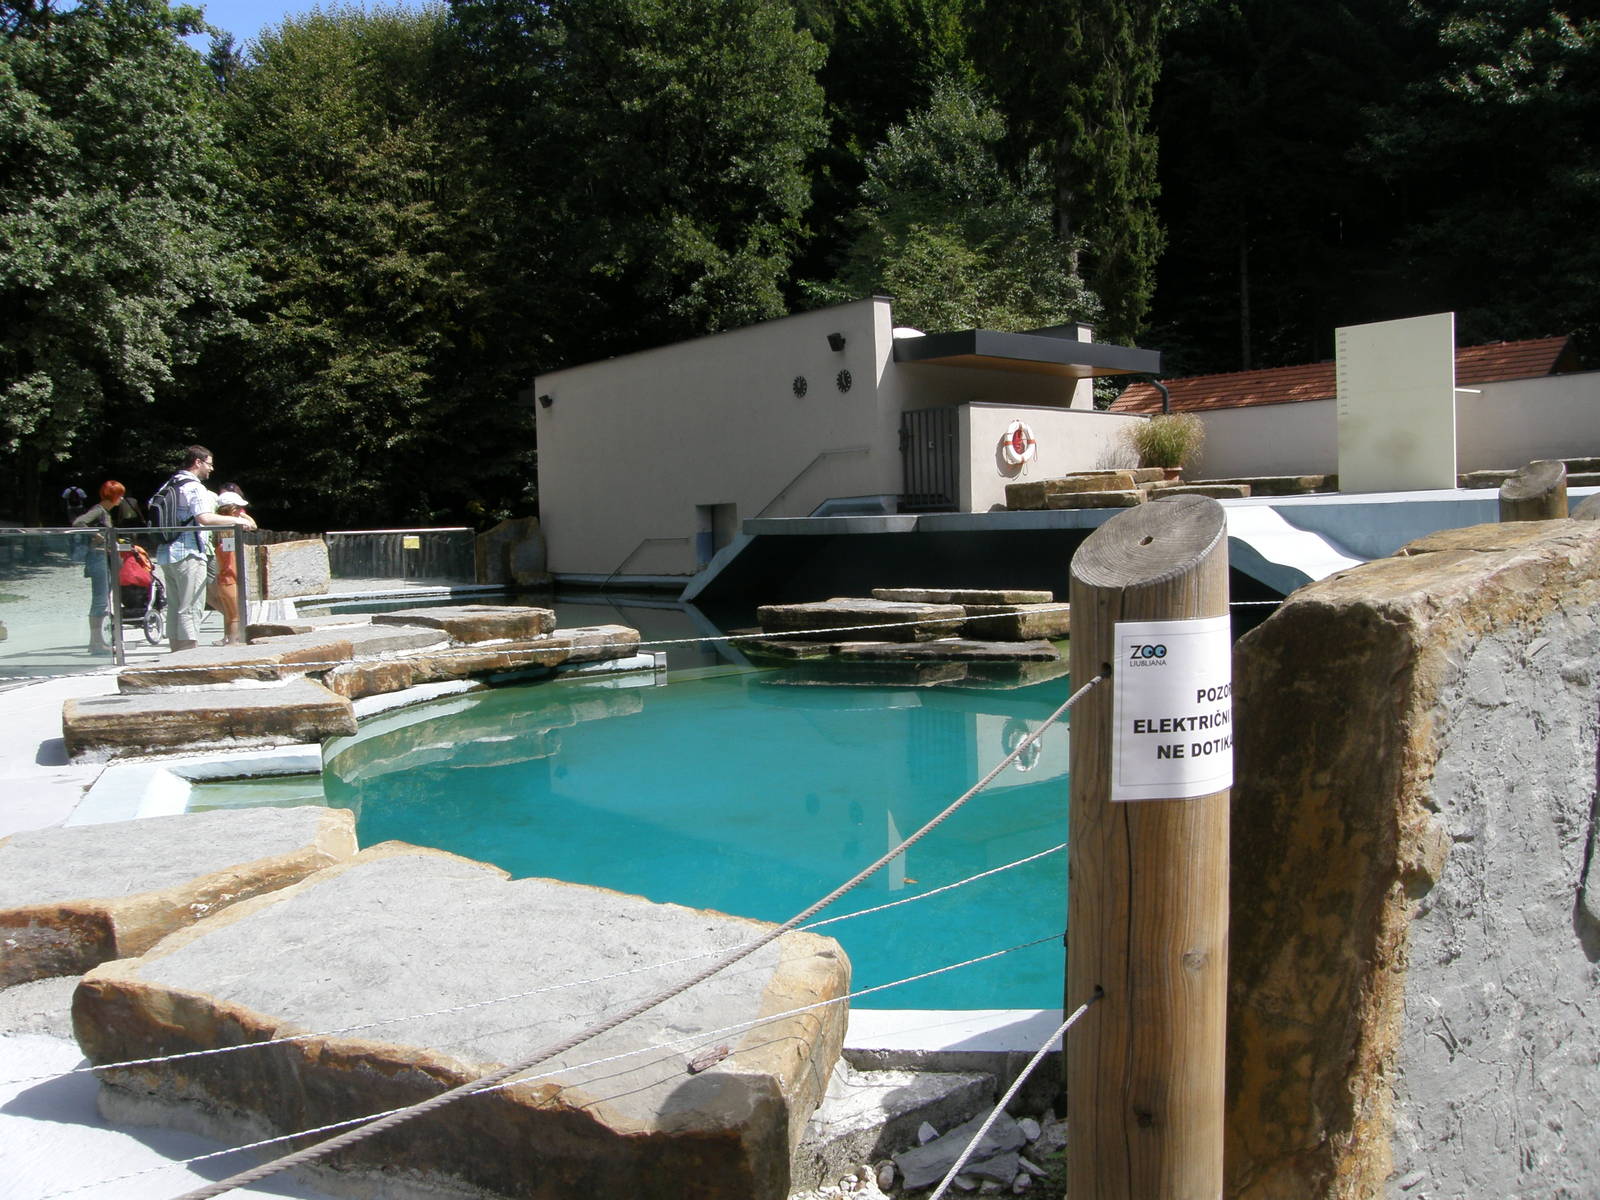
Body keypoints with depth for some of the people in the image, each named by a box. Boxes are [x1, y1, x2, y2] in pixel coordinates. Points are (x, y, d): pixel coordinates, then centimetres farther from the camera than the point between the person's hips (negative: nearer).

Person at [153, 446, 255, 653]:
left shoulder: (171, 485, 17)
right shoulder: (193, 487, -10)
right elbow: (205, 517, -24)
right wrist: (237, 520, -17)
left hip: (166, 554, 9)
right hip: (188, 554, -9)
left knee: (174, 608, 13)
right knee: (191, 608, -7)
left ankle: (177, 651, 18)